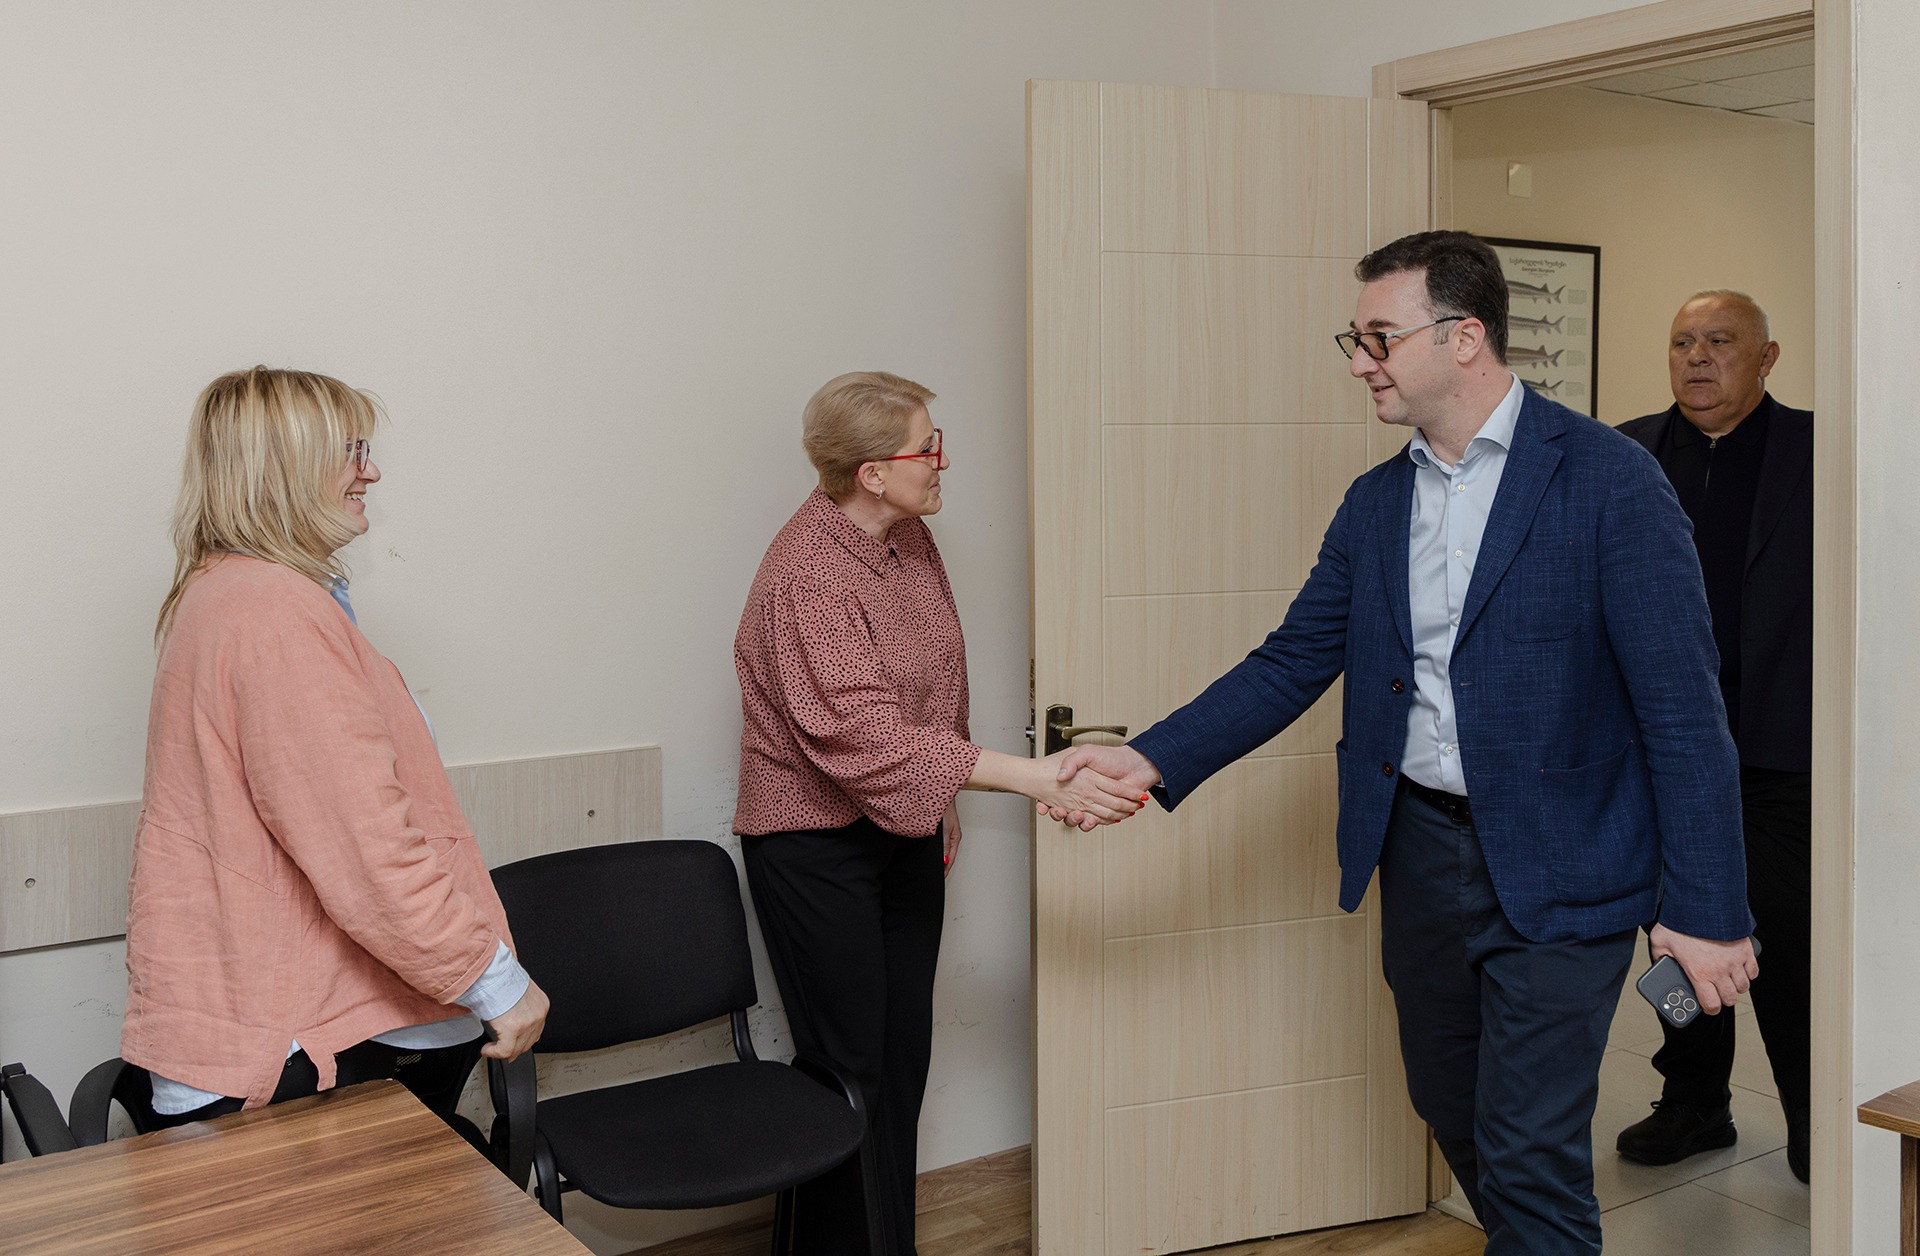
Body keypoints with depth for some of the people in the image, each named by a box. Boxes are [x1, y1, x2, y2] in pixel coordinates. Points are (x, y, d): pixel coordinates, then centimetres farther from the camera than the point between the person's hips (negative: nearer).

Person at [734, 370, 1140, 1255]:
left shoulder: (907, 535, 2)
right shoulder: (808, 572, -24)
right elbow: (866, 735, -31)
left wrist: (946, 798, 18)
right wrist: (1033, 778, -34)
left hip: (906, 830, 8)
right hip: (816, 841, -7)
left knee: (904, 1059, 13)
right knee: (849, 1072, 1)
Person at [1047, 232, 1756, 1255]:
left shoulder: (1608, 479, -12)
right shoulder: (1375, 502, 7)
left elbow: (1681, 703, -13)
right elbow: (1293, 663, 5)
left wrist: (1704, 907, -15)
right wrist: (1153, 760, -7)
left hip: (1557, 867, -6)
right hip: (1419, 852, 6)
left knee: (1528, 1153, -3)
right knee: (1450, 1108, 20)